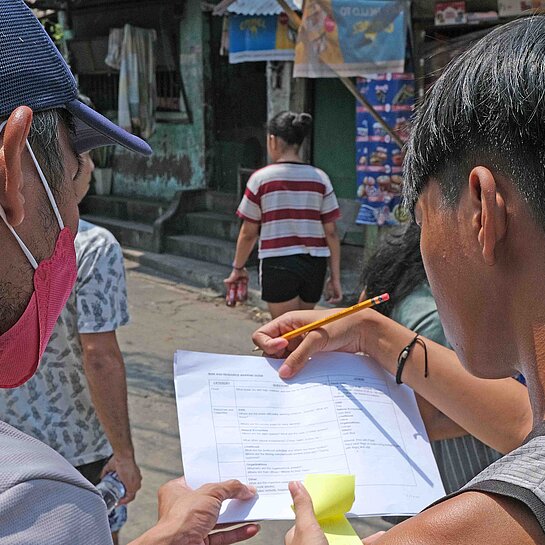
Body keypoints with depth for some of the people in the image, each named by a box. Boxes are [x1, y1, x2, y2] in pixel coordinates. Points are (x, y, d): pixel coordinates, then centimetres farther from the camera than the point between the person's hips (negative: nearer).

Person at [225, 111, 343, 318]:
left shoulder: (261, 178, -6)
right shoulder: (320, 178, 2)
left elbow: (248, 233, -2)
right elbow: (331, 233, 0)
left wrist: (238, 267, 12)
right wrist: (335, 277, 6)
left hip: (279, 265, -4)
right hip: (314, 265, 4)